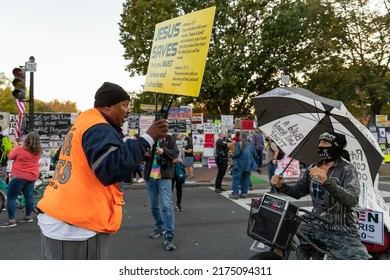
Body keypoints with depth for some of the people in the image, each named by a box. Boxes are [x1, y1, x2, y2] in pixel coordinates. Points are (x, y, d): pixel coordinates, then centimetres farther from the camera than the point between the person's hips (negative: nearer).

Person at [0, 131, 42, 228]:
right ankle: (28, 216, 22)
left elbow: (10, 156, -3)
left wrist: (15, 147, 9)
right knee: (29, 195, 13)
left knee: (11, 197, 1)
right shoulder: (38, 151, -1)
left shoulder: (20, 149, -19)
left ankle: (11, 221, -1)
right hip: (32, 176, 6)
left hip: (20, 176, -6)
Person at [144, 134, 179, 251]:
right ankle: (159, 227, 33)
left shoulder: (169, 138, 2)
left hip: (164, 177, -4)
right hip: (150, 177, 4)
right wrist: (144, 154, -11)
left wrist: (163, 151, -22)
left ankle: (169, 236, -7)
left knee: (166, 206, -9)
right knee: (154, 205, 15)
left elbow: (175, 153, -4)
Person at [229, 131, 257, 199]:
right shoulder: (251, 144, 2)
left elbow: (236, 154, -18)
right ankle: (244, 193, 16)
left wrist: (232, 156, 2)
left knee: (236, 178, 2)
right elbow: (254, 154, 5)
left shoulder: (239, 144, -12)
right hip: (248, 164, 5)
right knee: (246, 179, 13)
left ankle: (235, 193, 0)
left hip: (240, 164, -4)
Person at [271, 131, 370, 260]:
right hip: (316, 226, 5)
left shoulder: (347, 169, -11)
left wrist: (327, 181, -40)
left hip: (342, 233, -5)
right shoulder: (313, 168, 7)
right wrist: (281, 185, -6)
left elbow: (352, 200, -27)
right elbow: (298, 191, 13)